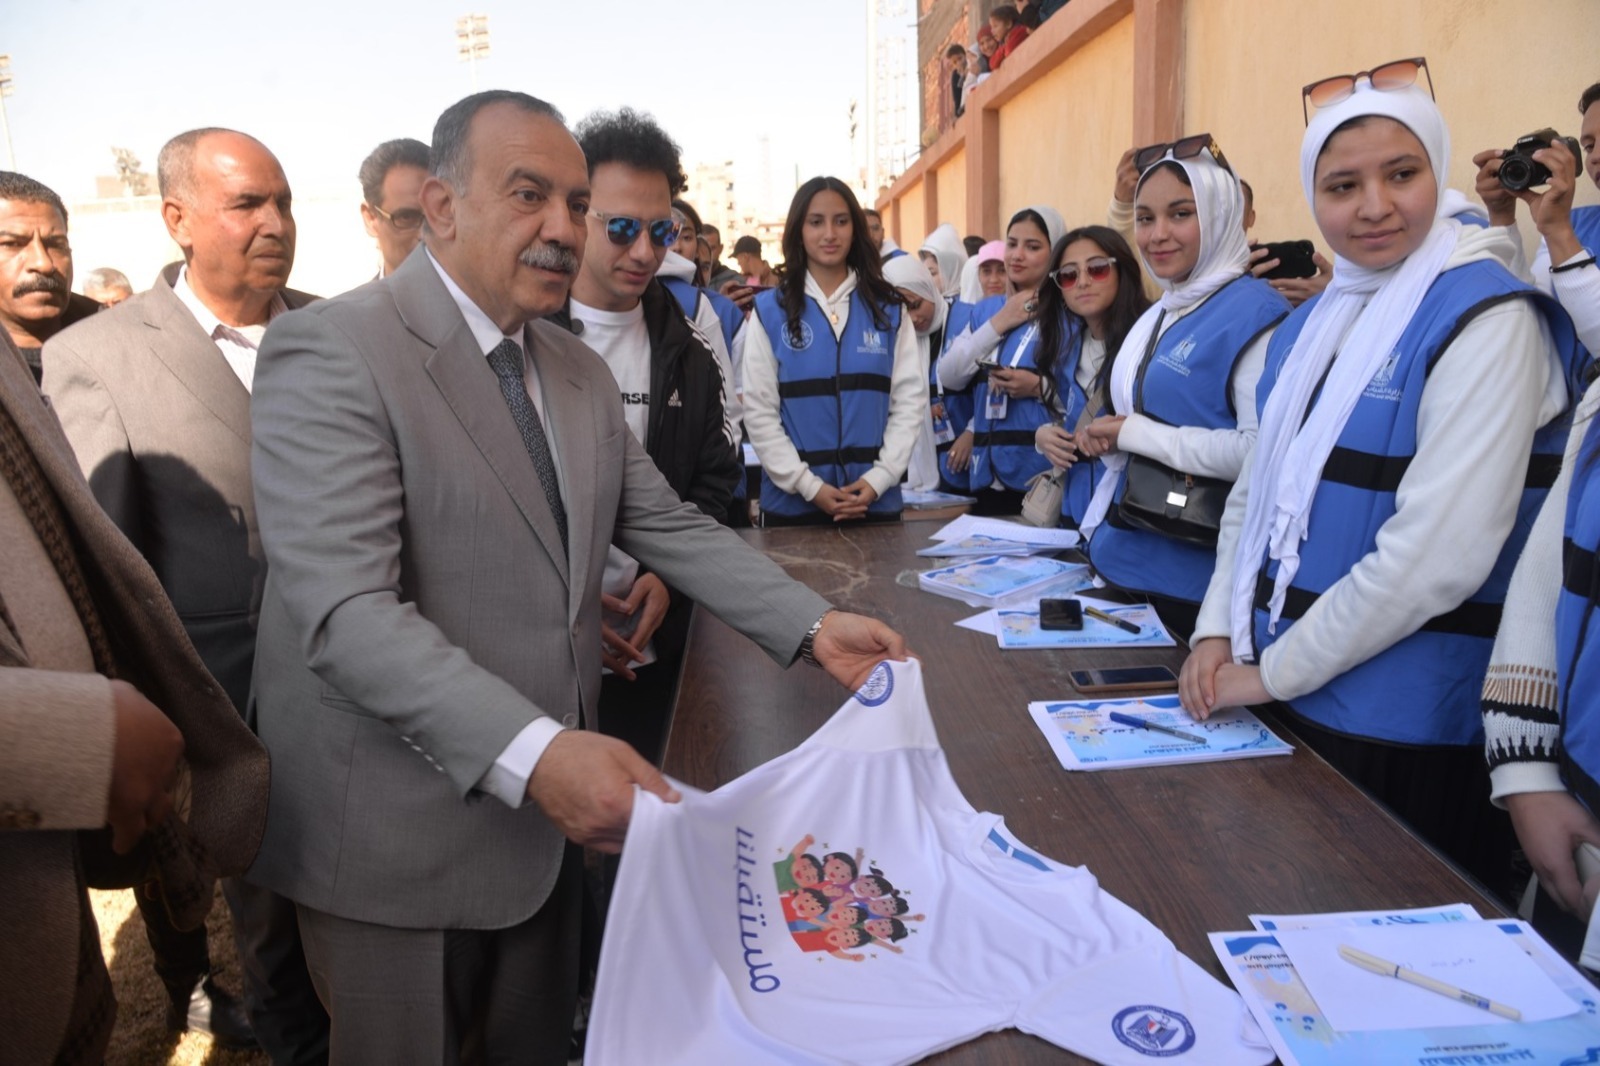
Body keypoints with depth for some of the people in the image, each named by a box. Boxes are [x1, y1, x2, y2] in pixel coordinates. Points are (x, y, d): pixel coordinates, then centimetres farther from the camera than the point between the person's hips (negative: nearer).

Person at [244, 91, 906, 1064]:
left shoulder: (580, 372, 8)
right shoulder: (334, 352, -17)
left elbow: (669, 525, 10)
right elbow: (346, 611, -26)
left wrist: (814, 626, 0)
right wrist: (532, 754, -37)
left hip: (551, 801, 7)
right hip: (403, 828, -6)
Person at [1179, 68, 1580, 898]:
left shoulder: (1484, 316, -14)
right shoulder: (1311, 323, 8)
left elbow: (1441, 551, -22)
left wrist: (1275, 668, -16)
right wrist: (1218, 631, -1)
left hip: (1409, 727, -7)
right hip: (1282, 704, 7)